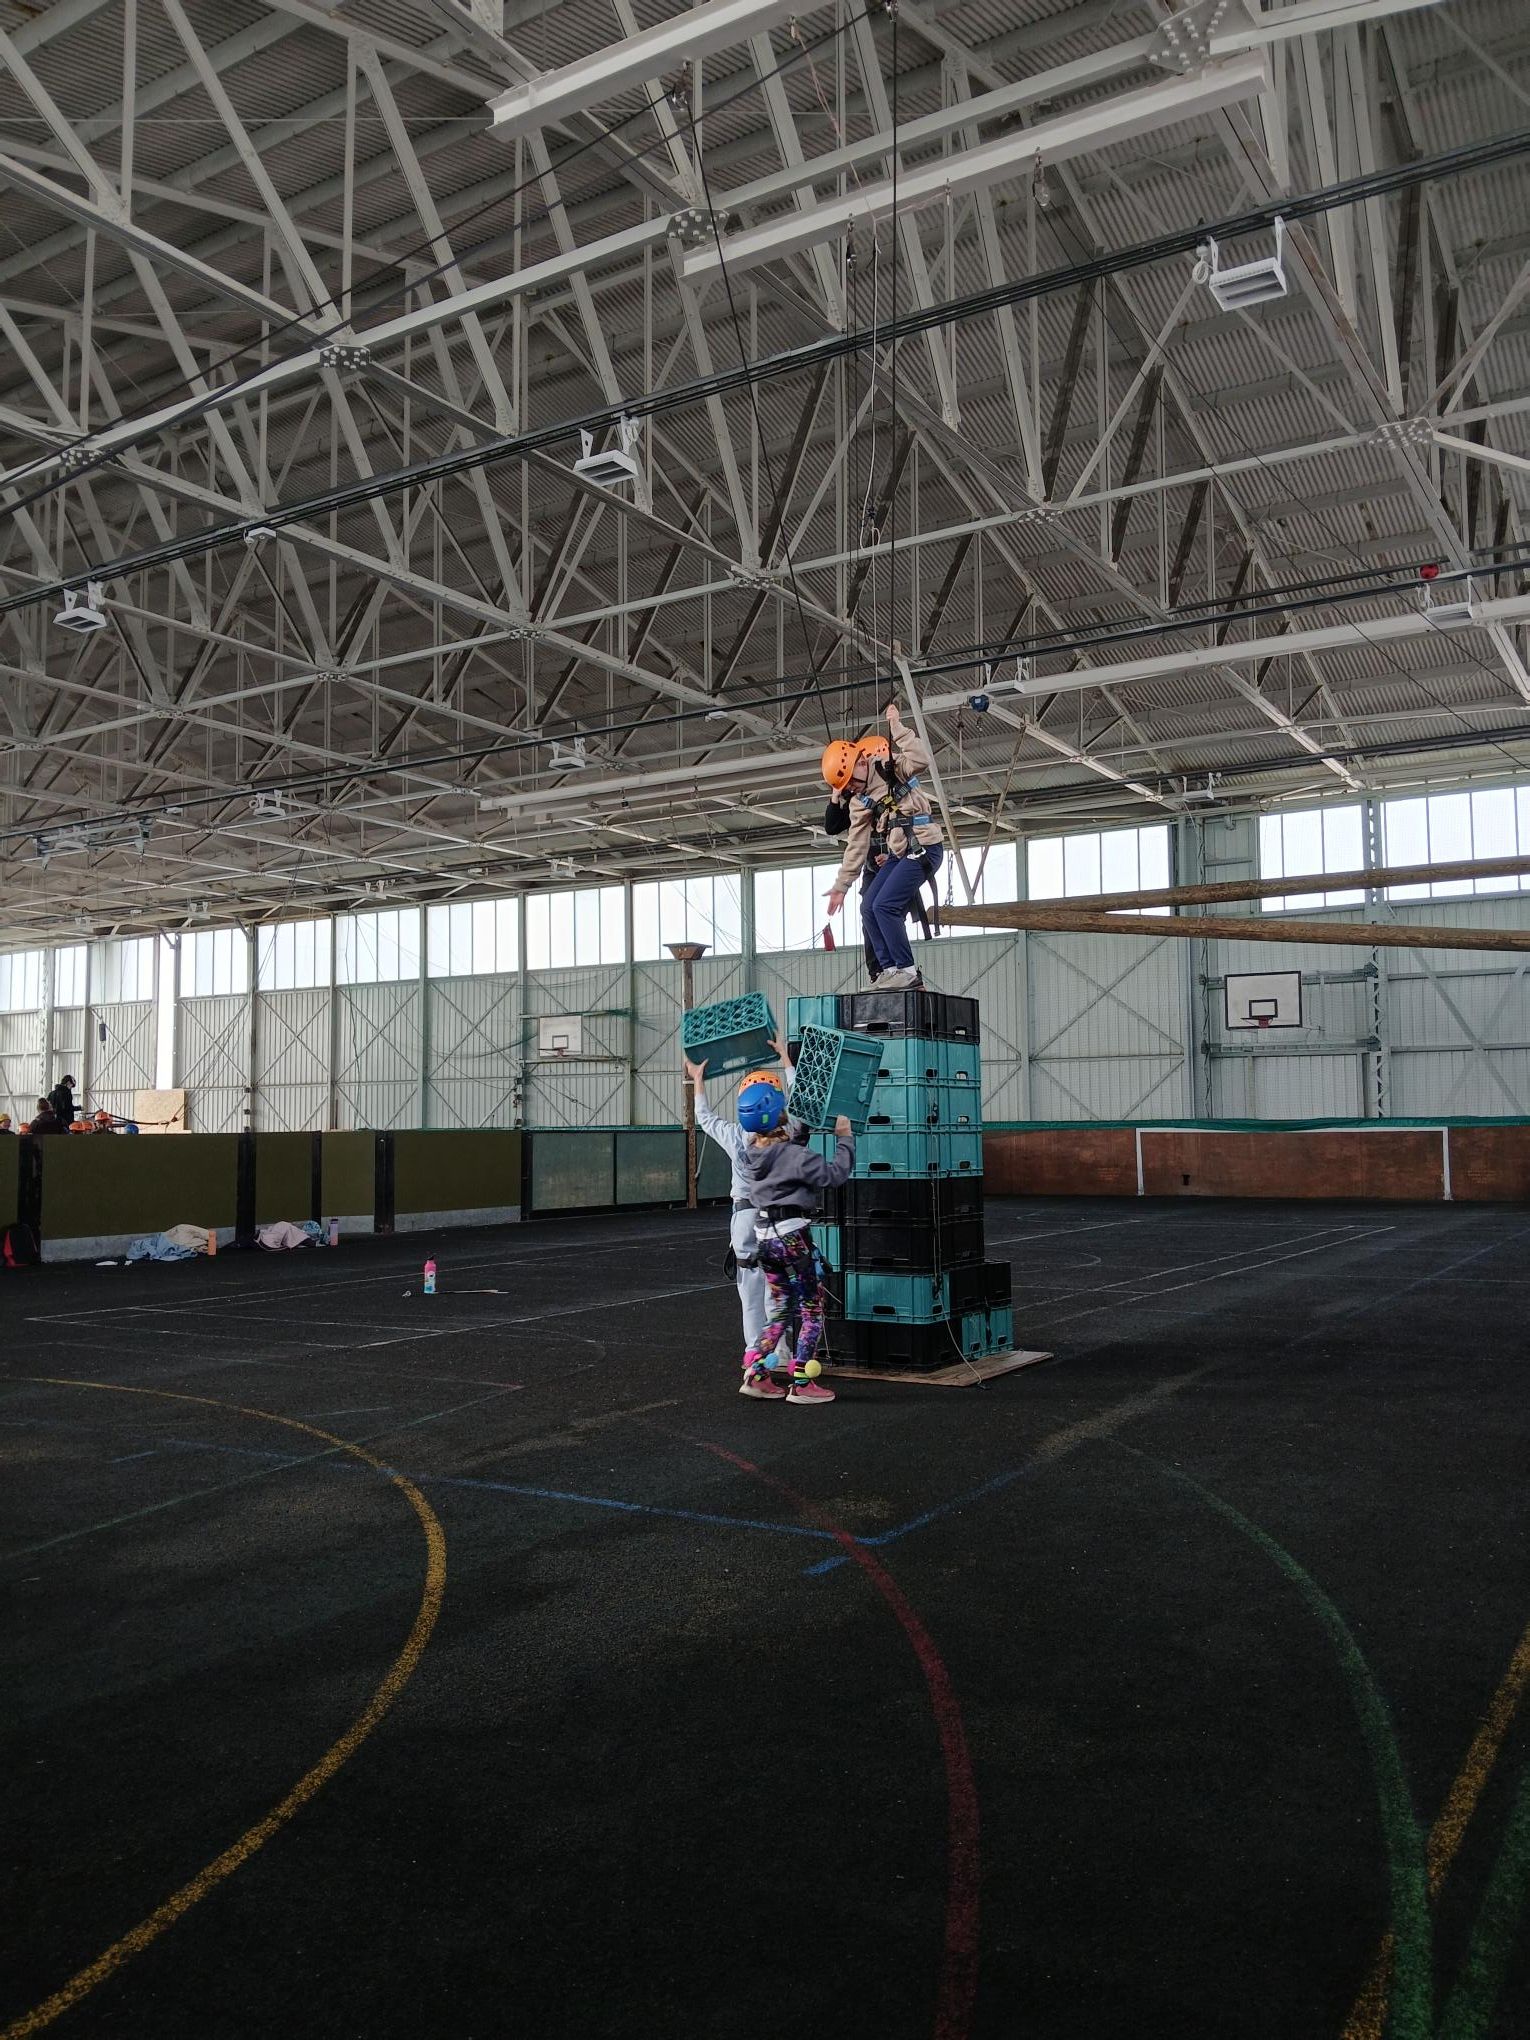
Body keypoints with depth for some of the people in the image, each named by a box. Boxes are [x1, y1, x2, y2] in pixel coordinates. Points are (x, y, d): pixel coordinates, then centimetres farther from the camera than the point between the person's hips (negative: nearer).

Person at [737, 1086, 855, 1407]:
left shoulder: (752, 1154, 5)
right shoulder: (795, 1156, -17)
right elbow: (835, 1175, -14)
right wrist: (845, 1138, -5)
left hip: (765, 1236, 7)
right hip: (793, 1236, -7)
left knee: (781, 1310, 17)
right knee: (812, 1310, 5)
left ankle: (756, 1375, 12)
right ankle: (800, 1383, 5)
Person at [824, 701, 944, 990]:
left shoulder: (891, 766, -5)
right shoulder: (859, 803, 12)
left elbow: (921, 760, -26)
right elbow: (856, 846, 14)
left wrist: (897, 727, -26)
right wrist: (841, 886, 13)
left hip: (923, 847, -8)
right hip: (897, 854, 8)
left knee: (885, 905, -17)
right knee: (869, 907, 3)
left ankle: (906, 969, -8)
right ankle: (888, 968, 7)